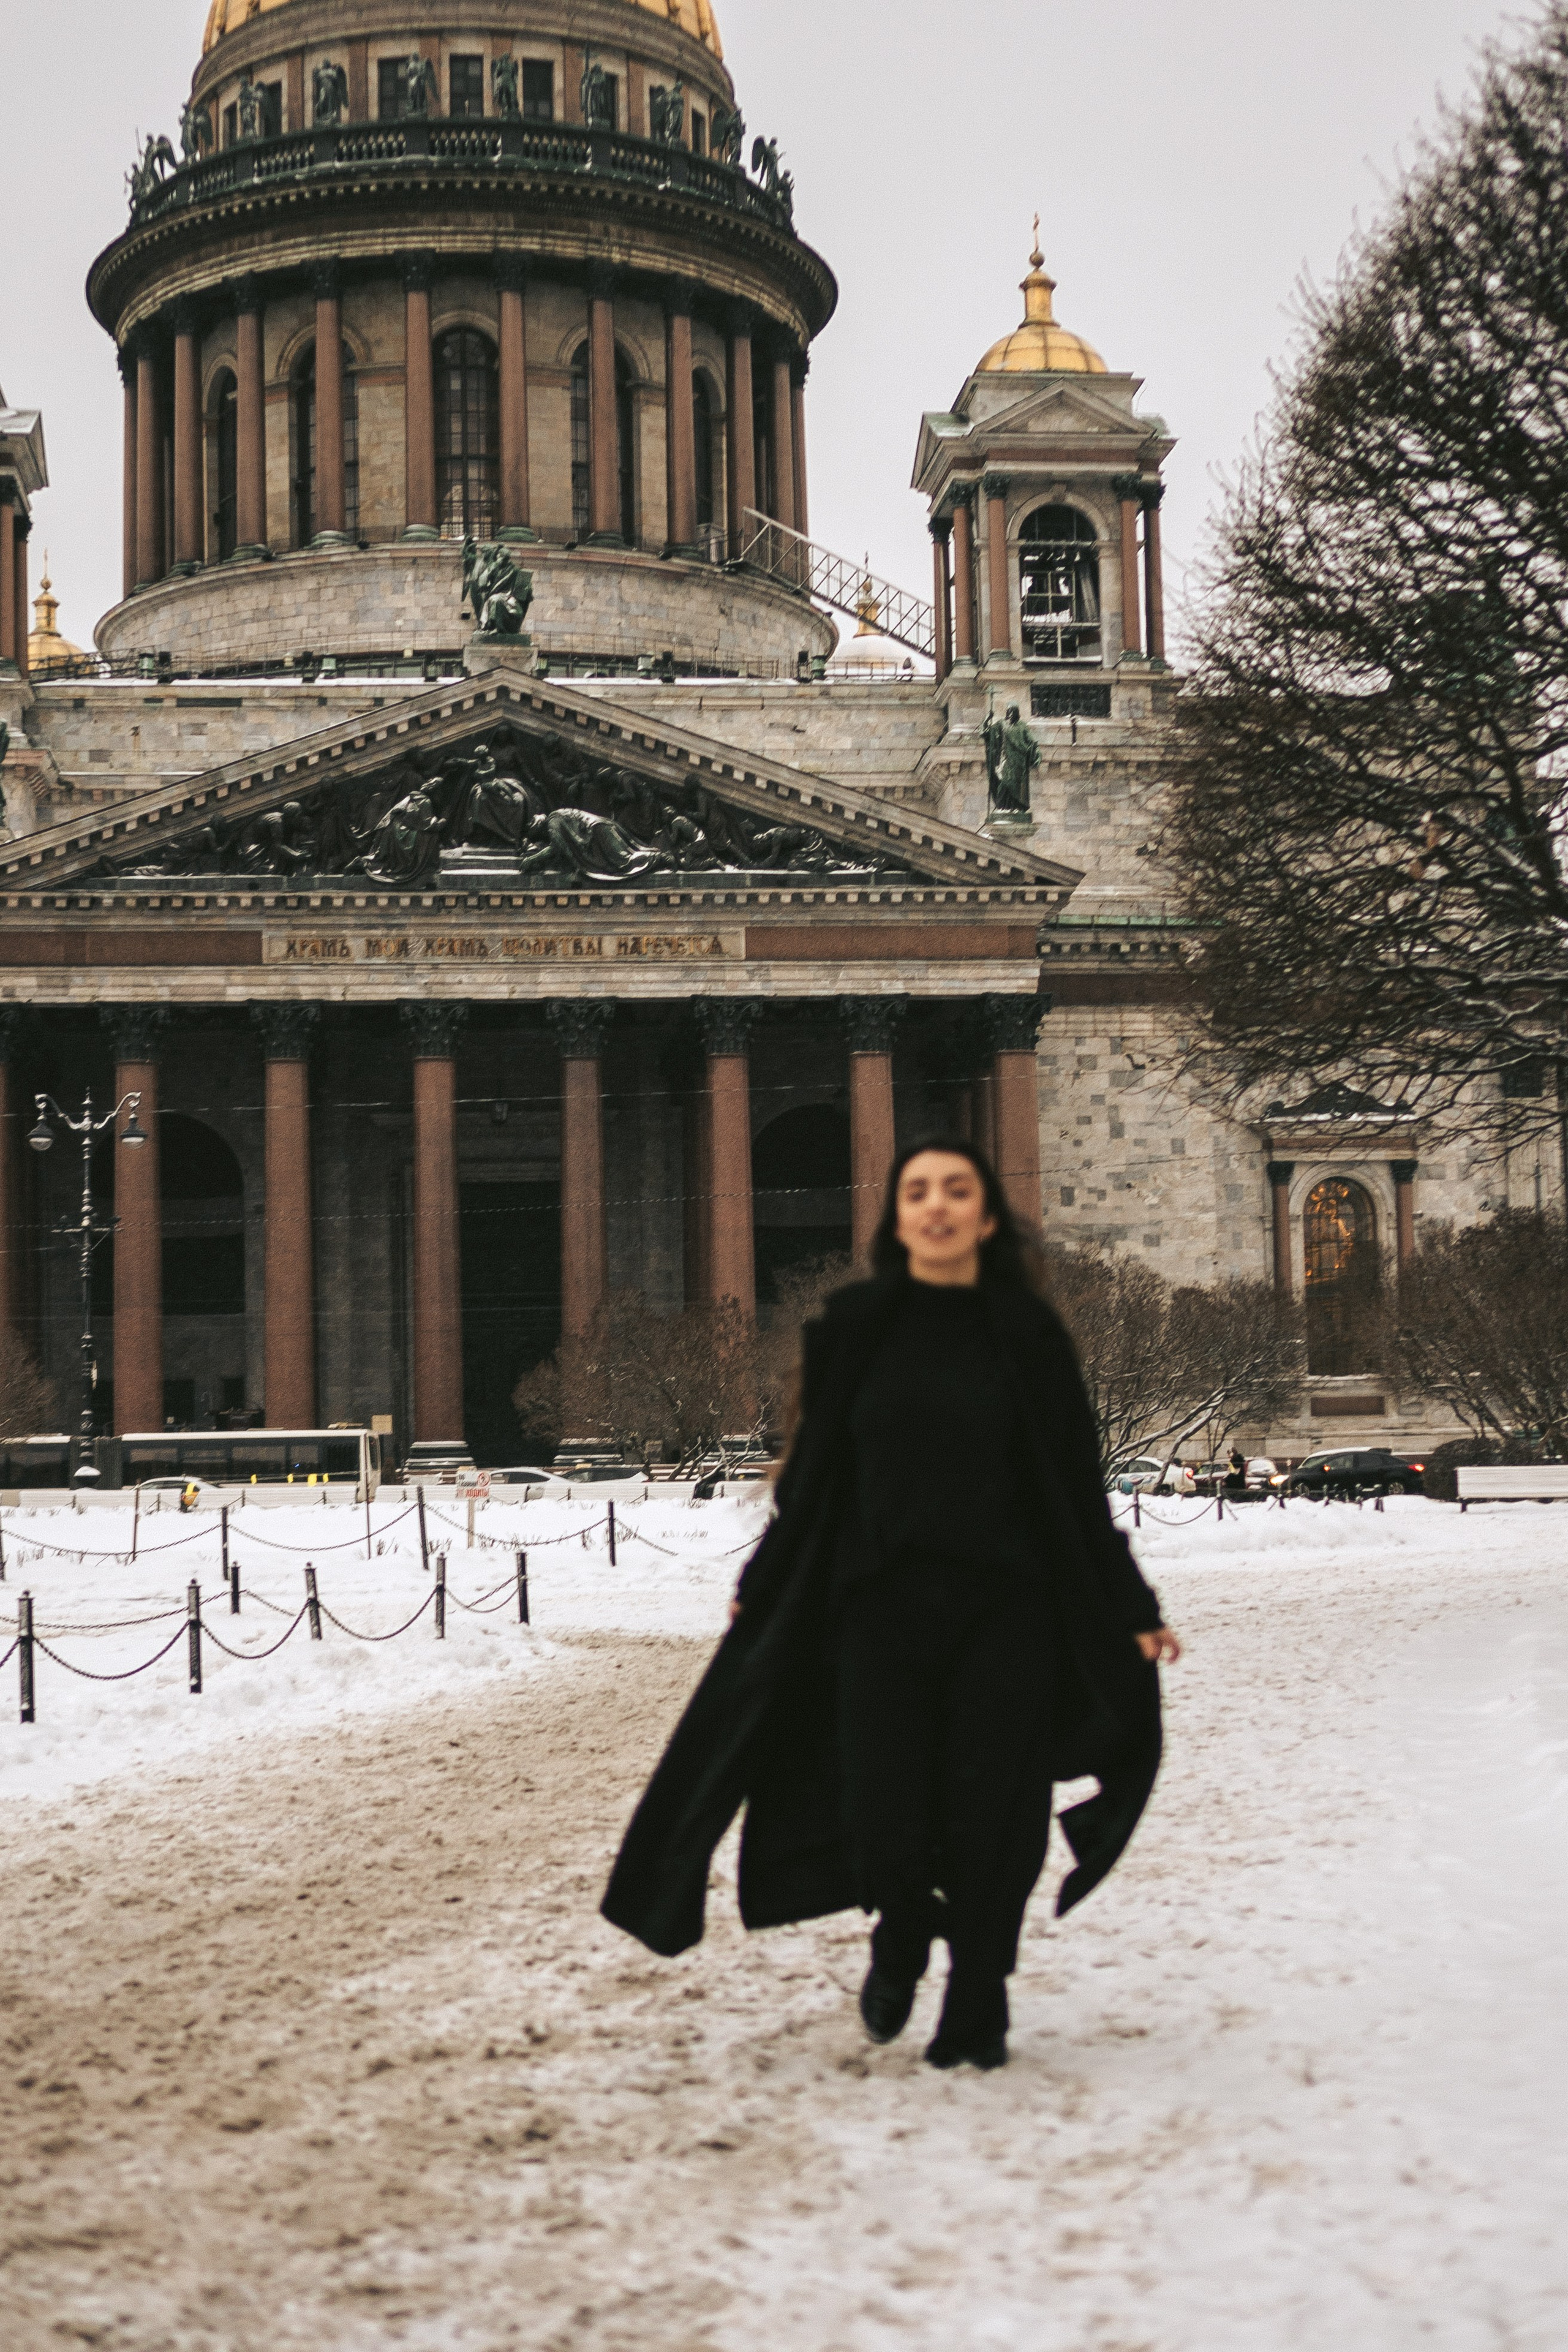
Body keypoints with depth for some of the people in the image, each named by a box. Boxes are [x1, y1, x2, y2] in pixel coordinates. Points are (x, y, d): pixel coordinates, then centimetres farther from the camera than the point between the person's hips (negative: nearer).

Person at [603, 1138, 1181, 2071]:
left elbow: (1078, 1480, 3)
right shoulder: (855, 1327, 3)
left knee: (991, 1822, -1)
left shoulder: (1028, 1334, 2)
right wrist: (761, 1588, 13)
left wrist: (1132, 1611, 2)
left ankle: (978, 2010, 23)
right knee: (884, 1828, -5)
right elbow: (817, 1469, 10)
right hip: (880, 1609, 0)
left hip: (1003, 1613, 0)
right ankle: (902, 1938, 31)